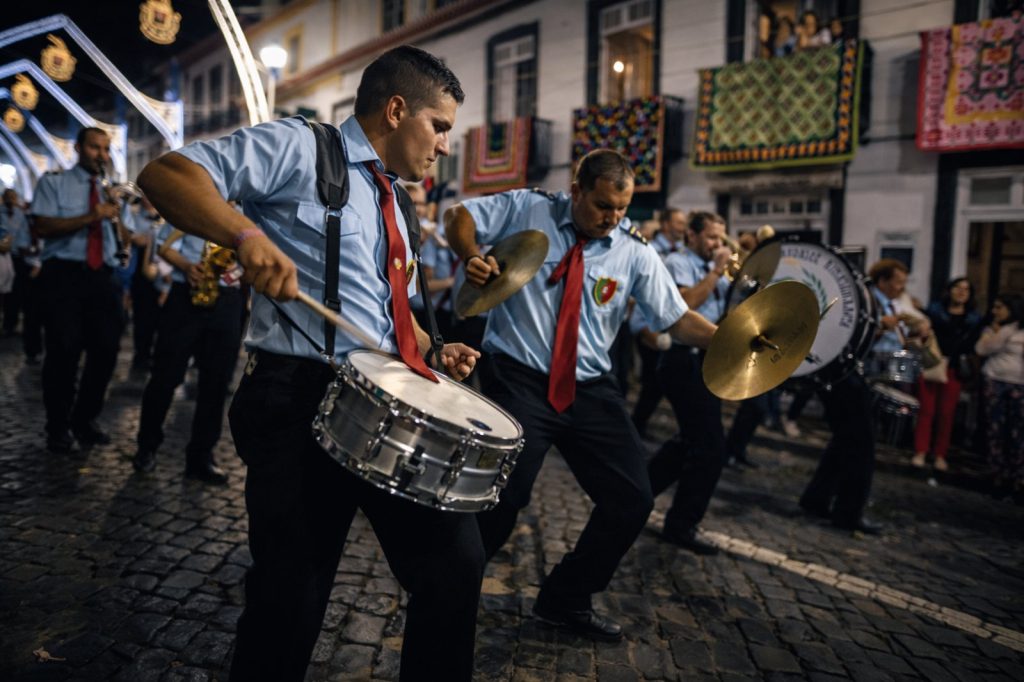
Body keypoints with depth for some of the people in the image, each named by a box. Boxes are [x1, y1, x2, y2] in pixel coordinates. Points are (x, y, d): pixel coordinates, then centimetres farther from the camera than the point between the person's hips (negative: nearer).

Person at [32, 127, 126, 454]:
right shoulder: (54, 182, 5)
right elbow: (43, 227, -8)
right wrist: (89, 217, -19)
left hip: (103, 277, 5)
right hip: (64, 275, -4)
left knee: (106, 350, 4)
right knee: (64, 351, -4)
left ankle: (85, 419, 21)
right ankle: (59, 428, 10)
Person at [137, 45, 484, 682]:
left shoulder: (391, 201, 21)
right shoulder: (301, 148, -2)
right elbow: (166, 173, -12)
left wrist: (432, 350, 11)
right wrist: (248, 234, -29)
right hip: (303, 400, -7)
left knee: (458, 563, 9)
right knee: (291, 599, 2)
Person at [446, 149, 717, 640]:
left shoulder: (635, 252, 4)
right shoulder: (525, 209, 0)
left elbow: (675, 317, 1)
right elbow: (458, 217, 5)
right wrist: (470, 257, -16)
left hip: (590, 391, 4)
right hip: (520, 381, -4)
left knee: (632, 501, 4)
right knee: (503, 498, -11)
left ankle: (565, 600, 26)